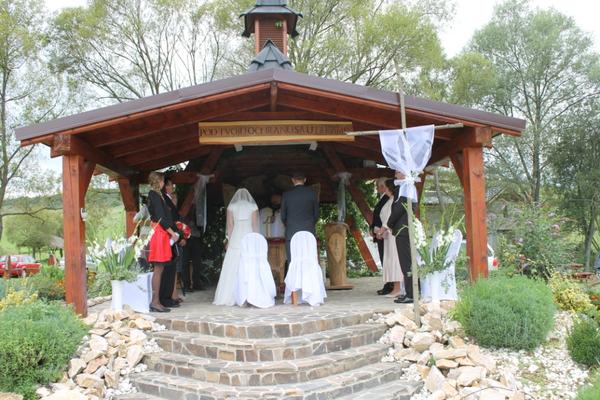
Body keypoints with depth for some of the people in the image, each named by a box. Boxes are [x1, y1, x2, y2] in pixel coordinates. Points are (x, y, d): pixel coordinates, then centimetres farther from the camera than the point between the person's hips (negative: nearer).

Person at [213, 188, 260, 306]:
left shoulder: (231, 207, 8)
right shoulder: (253, 206, 7)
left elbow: (230, 225, 5)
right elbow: (255, 225, 3)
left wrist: (229, 240, 9)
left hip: (235, 239, 1)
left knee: (233, 269, 0)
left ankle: (229, 297, -2)